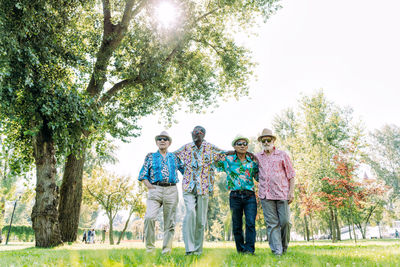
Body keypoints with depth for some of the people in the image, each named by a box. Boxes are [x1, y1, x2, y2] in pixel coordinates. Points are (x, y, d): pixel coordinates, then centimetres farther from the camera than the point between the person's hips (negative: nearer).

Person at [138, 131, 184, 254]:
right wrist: (148, 185, -4)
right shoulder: (150, 156, 14)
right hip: (155, 190, -1)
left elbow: (185, 170, 16)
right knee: (149, 217, -20)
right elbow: (143, 174, 9)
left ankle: (166, 250, 8)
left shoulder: (174, 157, 17)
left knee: (170, 221, 0)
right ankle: (149, 248, -7)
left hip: (171, 191, 2)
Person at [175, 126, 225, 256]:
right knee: (190, 213, -18)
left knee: (201, 218, 4)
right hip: (189, 186, 0)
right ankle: (189, 248, -10)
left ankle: (198, 249, 18)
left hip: (204, 188, 0)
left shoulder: (211, 148, 7)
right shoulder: (186, 148, 10)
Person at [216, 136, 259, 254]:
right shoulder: (228, 160, 7)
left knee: (251, 223, -12)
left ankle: (249, 249, -9)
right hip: (235, 196, 0)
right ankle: (240, 250, 18)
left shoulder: (252, 161, 11)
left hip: (250, 196, 0)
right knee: (237, 225, 6)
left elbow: (259, 178, 16)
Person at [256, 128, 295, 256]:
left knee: (285, 221, 0)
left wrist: (292, 191, -1)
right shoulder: (257, 157, 13)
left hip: (282, 193, -1)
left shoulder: (282, 155, 8)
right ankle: (277, 251, 3)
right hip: (265, 195, 1)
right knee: (272, 224, -1)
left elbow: (291, 174, 7)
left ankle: (284, 247, 20)